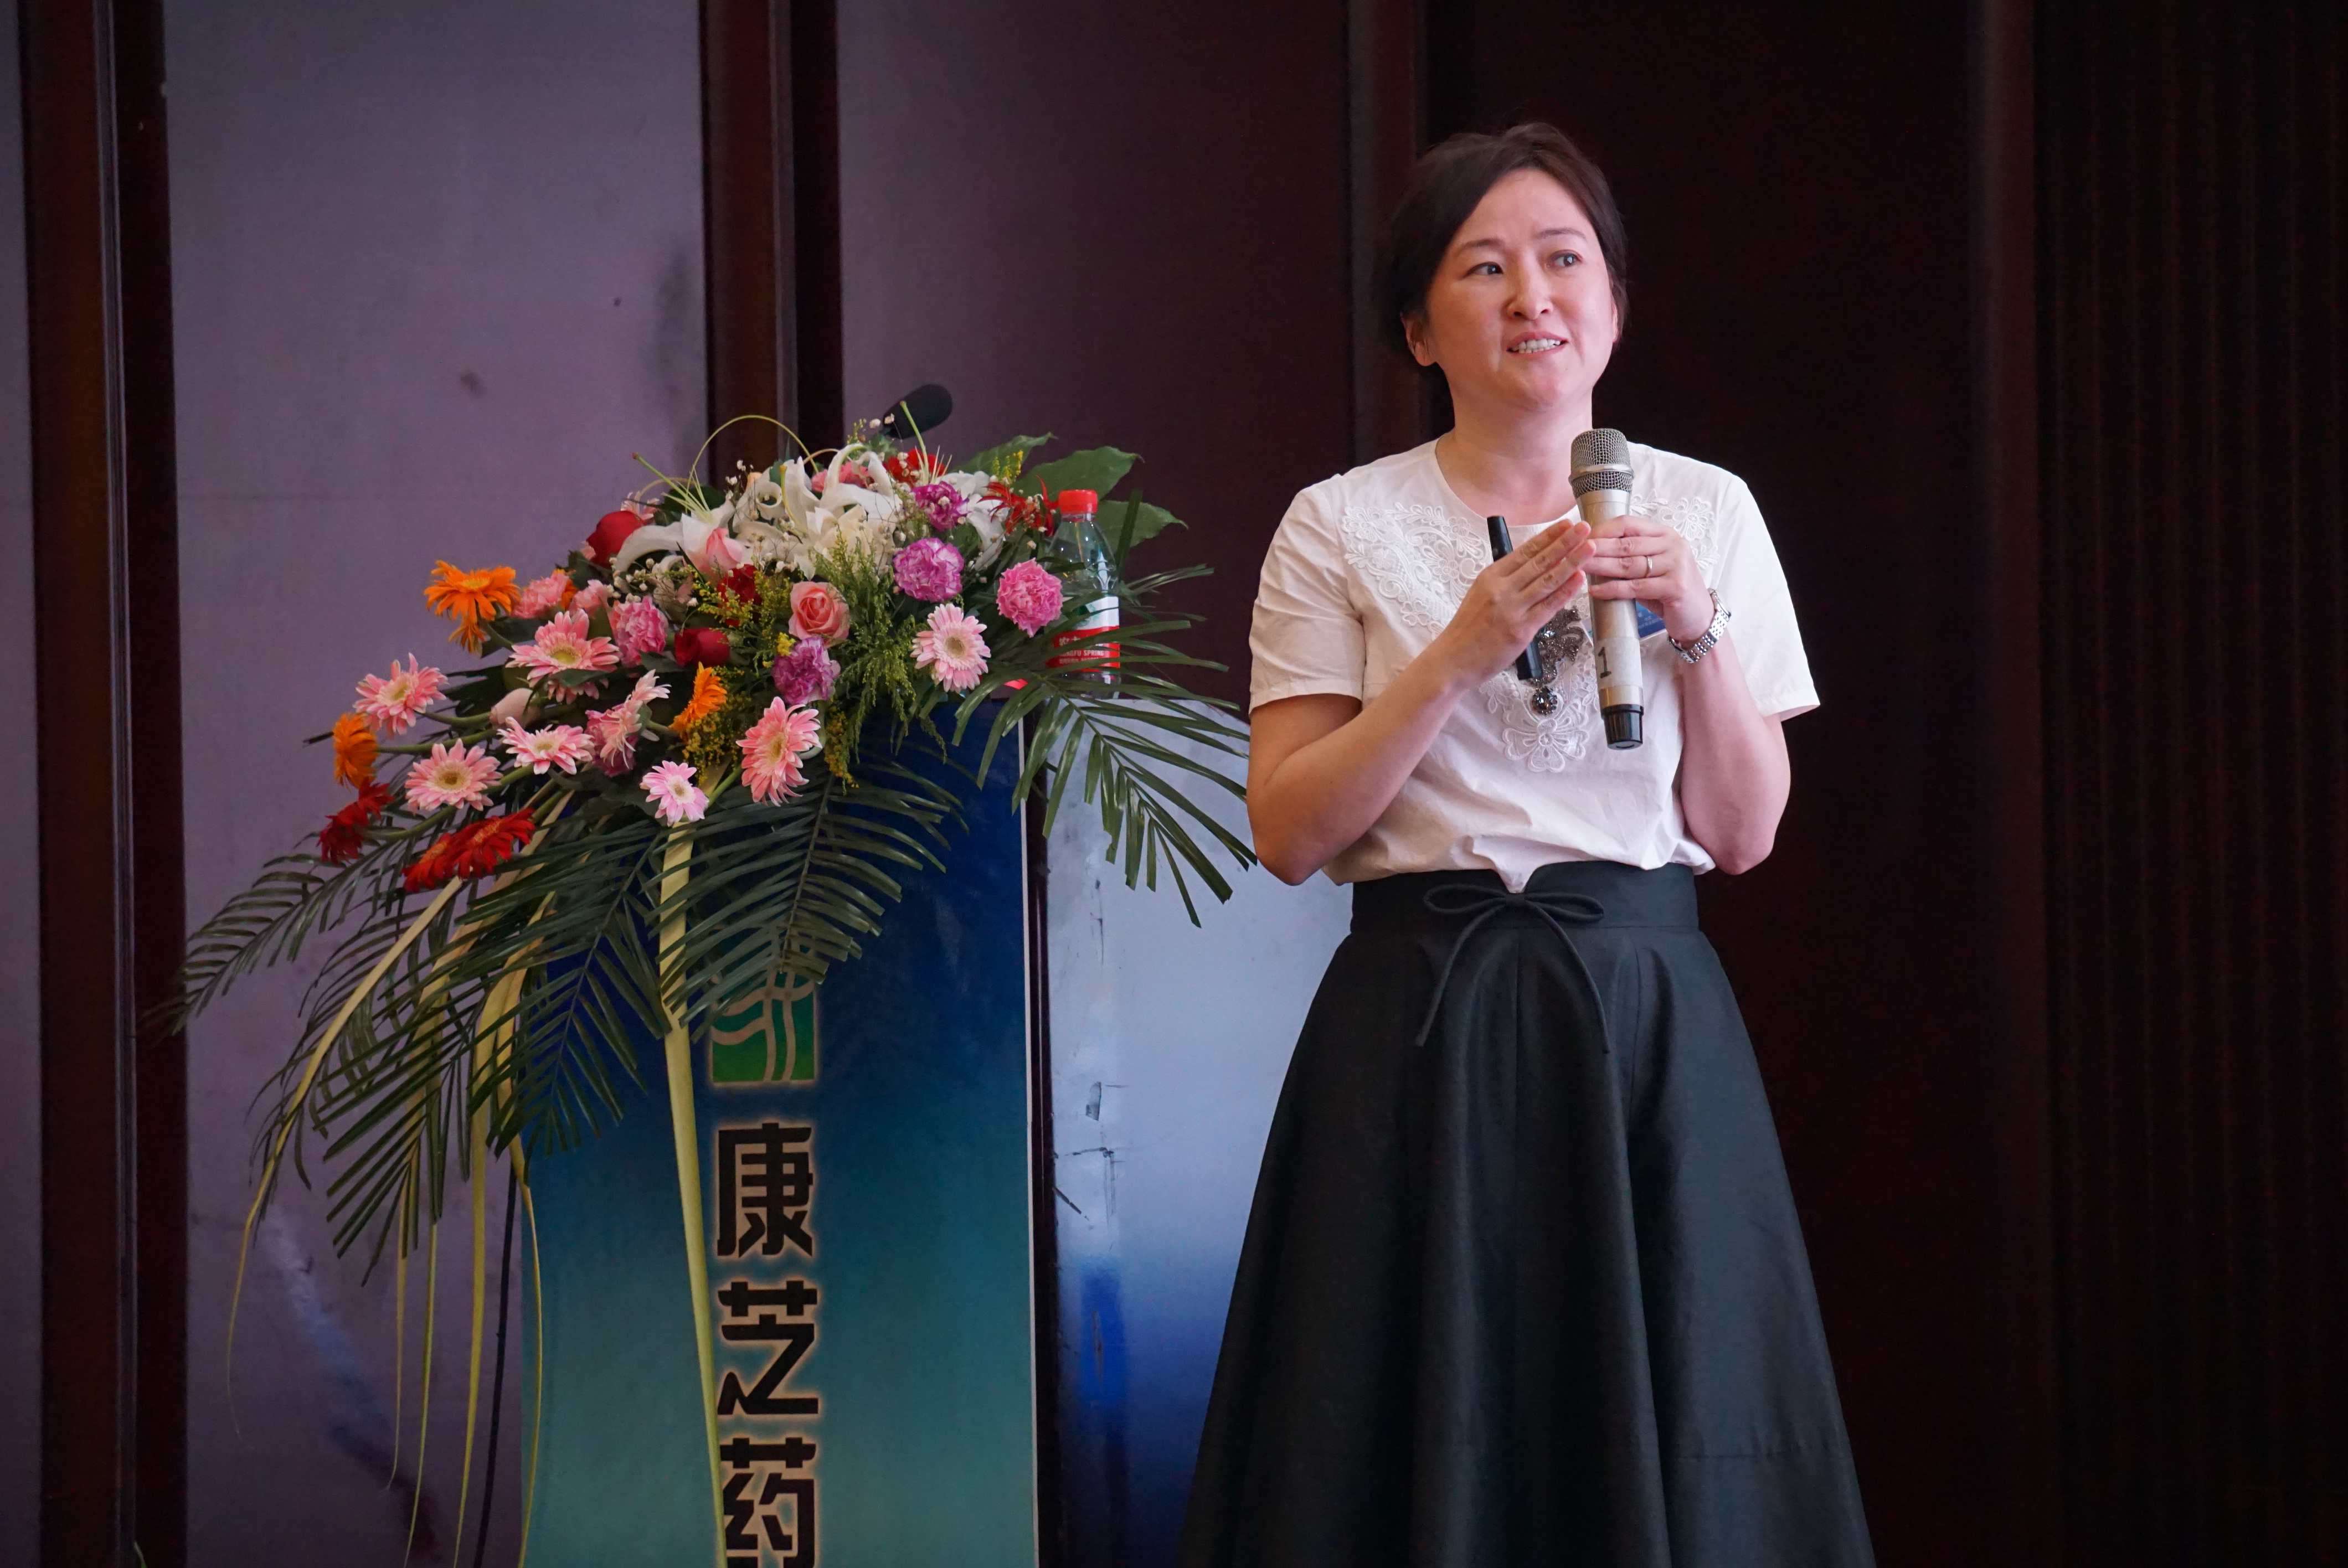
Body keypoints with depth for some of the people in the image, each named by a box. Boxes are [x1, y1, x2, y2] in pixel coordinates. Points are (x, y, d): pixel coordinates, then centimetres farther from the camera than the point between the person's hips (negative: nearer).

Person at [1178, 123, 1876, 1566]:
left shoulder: (1707, 512, 9)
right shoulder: (1343, 529, 2)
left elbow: (1743, 834, 6)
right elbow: (1288, 831, -5)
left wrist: (1696, 630, -9)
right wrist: (1462, 652, -13)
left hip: (1651, 1024, 2)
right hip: (1424, 1030, -2)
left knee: (1671, 1439, 2)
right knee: (1436, 1435, 0)